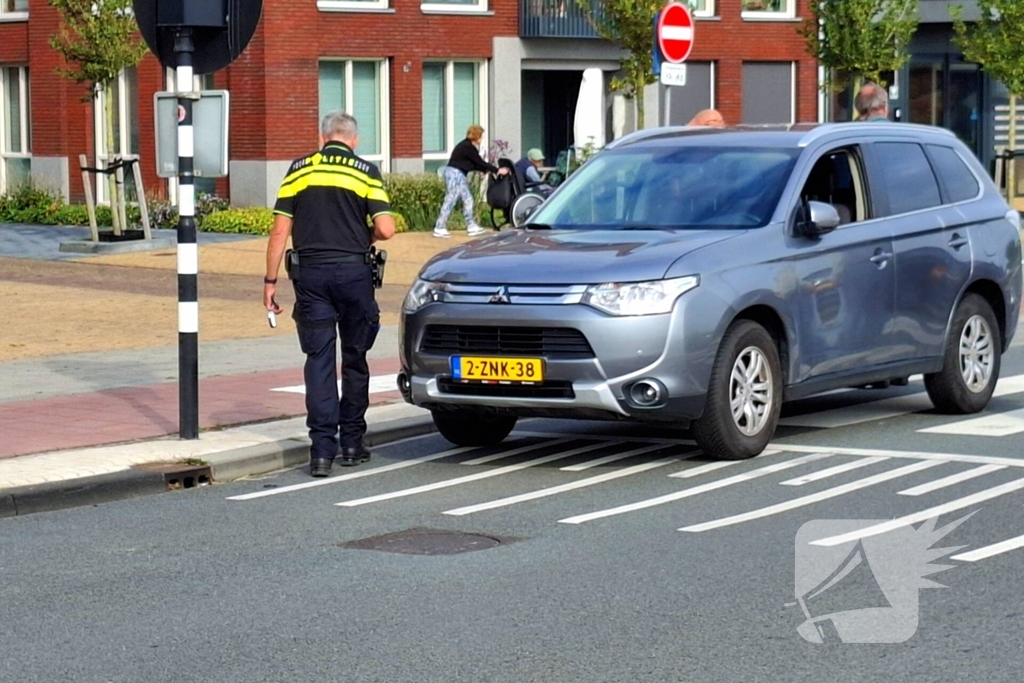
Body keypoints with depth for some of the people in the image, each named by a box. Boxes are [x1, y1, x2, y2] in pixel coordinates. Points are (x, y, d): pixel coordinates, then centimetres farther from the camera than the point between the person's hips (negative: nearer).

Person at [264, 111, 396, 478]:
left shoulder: (299, 170, 6)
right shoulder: (365, 172, 1)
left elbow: (280, 232, 2)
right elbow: (386, 230, -7)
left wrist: (270, 280, 7)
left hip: (311, 273, 1)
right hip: (353, 270, -1)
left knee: (319, 361, 1)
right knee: (355, 359, 13)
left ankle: (322, 449, -6)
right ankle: (352, 443, 19)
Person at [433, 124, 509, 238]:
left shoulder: (466, 146, 14)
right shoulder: (468, 148, -16)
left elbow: (475, 165, 19)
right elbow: (480, 163, -14)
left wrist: (487, 170, 16)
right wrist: (497, 170, -10)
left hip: (458, 175, 10)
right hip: (455, 174, -10)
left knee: (467, 199, 10)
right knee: (450, 201, -8)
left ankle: (471, 227, 12)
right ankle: (439, 229, -7)